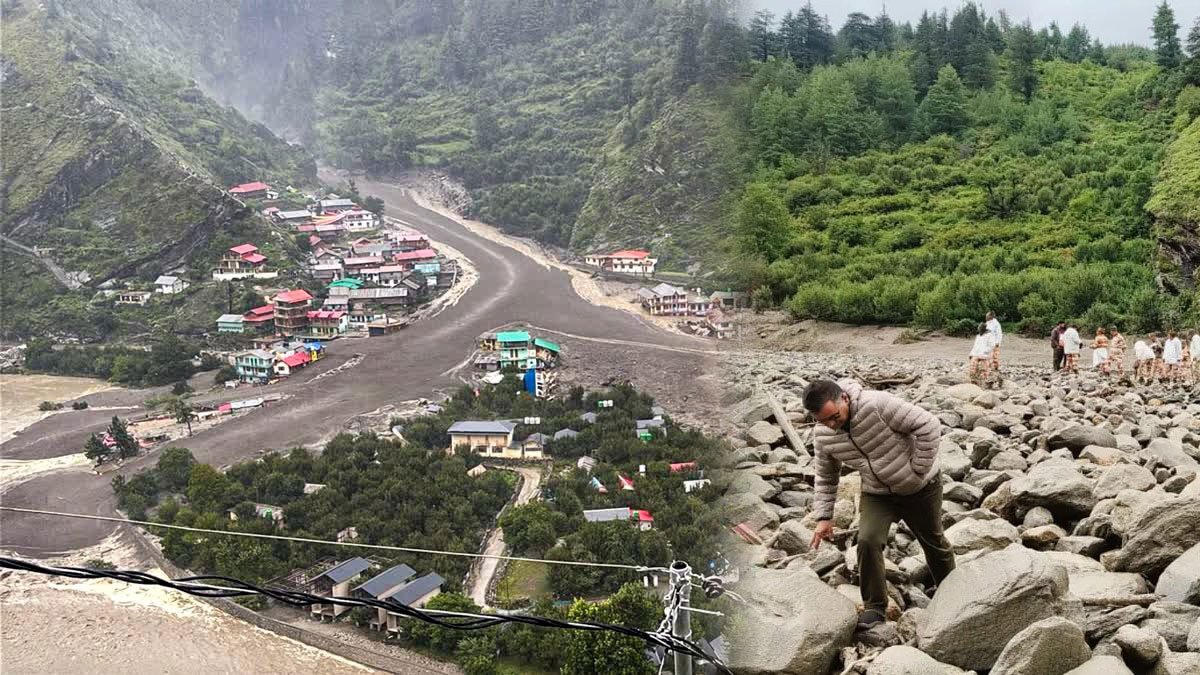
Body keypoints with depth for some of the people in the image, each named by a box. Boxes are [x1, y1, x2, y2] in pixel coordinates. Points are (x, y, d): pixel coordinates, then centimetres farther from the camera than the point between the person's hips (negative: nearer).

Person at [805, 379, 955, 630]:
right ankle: (875, 608, -3)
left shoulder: (877, 405, -31)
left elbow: (928, 425, -26)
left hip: (920, 488, -3)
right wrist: (824, 516, -4)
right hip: (877, 494, 3)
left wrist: (920, 469, -21)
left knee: (934, 542, 15)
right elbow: (826, 477, 3)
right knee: (868, 541, -19)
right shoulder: (822, 435, -13)